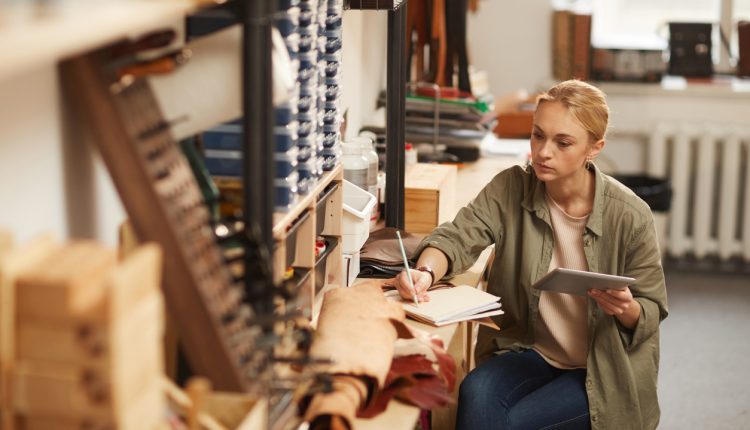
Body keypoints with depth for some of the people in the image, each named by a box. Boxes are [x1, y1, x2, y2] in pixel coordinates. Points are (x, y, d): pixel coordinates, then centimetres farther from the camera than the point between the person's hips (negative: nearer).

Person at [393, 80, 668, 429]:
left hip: (603, 373, -2)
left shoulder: (630, 216, -13)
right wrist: (426, 272, -38)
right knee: (476, 395, -30)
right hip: (529, 350, 3)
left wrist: (626, 309, -27)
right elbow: (458, 236, -15)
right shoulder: (511, 188, -5)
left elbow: (651, 314, -4)